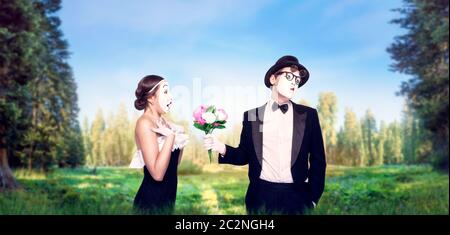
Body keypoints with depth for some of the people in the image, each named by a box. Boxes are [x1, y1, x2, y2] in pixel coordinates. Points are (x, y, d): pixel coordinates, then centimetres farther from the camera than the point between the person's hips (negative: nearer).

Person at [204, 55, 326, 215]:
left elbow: (318, 160, 4)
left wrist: (314, 198, 1)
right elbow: (245, 155, 6)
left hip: (297, 196, 0)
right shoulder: (252, 115, 2)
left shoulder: (308, 115, 2)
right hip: (261, 196, 0)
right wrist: (222, 149, -12)